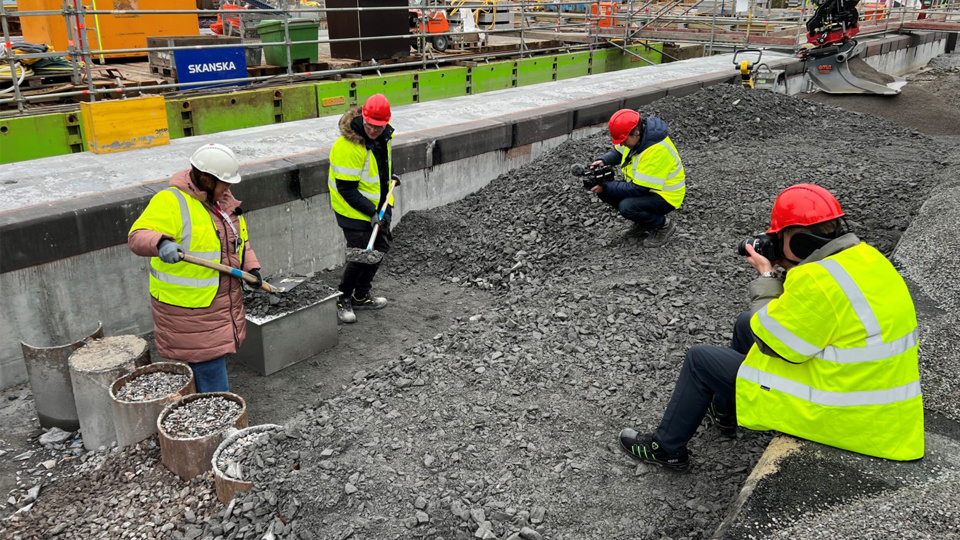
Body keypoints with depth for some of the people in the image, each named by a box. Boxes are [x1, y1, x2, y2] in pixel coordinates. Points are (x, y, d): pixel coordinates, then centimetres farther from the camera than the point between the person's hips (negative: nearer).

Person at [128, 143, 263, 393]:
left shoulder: (223, 199, 7)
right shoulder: (171, 202, -19)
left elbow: (239, 238, 19)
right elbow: (138, 236, -31)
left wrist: (251, 266, 7)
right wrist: (161, 243, -51)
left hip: (224, 301, 8)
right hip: (189, 308, -8)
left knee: (218, 357, 19)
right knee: (207, 363, -5)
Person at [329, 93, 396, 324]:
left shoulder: (384, 136, -2)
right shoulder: (348, 146, -28)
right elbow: (346, 189, -24)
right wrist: (371, 212, -25)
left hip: (378, 208, 9)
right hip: (354, 212, -9)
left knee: (380, 248, 16)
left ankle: (361, 296, 33)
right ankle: (343, 300, 16)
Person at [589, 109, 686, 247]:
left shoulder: (657, 150, -33)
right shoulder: (634, 136, -9)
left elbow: (639, 189, -30)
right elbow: (617, 152, 12)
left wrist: (606, 187, -25)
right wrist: (603, 160, -11)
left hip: (665, 196, -9)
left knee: (626, 207, -32)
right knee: (603, 191, -6)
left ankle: (664, 224, -3)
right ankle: (642, 224, 10)